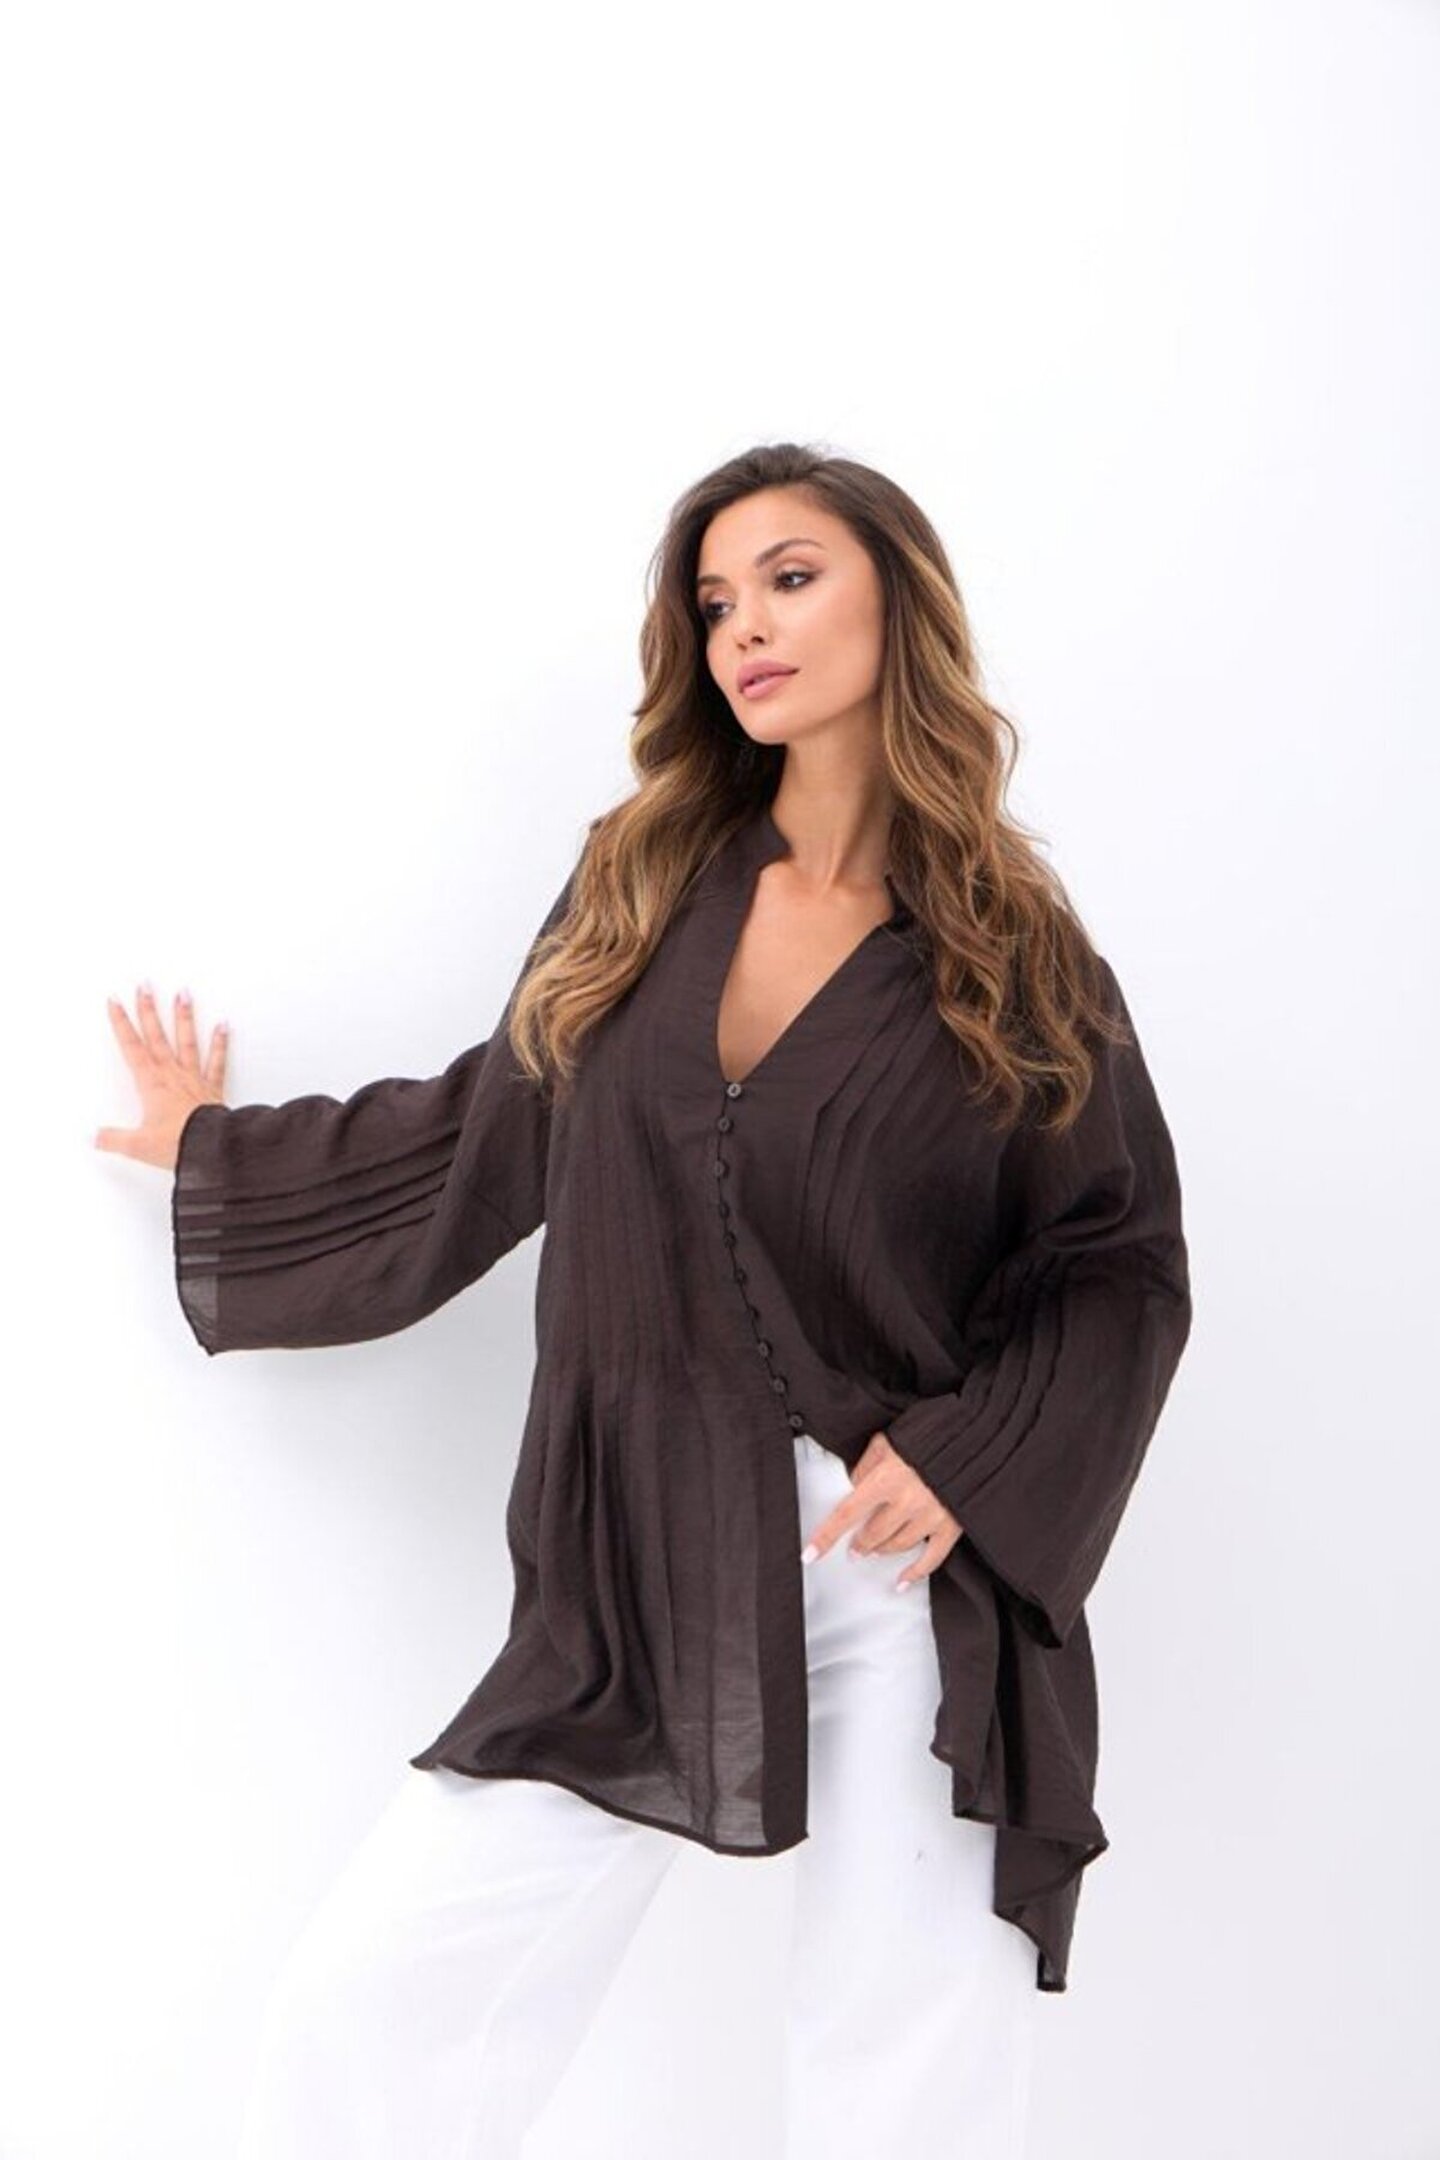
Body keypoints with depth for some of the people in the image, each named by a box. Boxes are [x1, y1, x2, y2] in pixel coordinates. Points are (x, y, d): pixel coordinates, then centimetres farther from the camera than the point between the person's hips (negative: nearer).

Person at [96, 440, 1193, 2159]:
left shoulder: (1021, 955, 2)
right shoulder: (639, 887, 8)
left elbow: (1124, 1264, 3)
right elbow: (484, 1141, 19)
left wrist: (973, 1453, -12)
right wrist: (214, 1158, 28)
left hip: (918, 1573, -2)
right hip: (646, 1570, 3)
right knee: (364, 2006, -4)